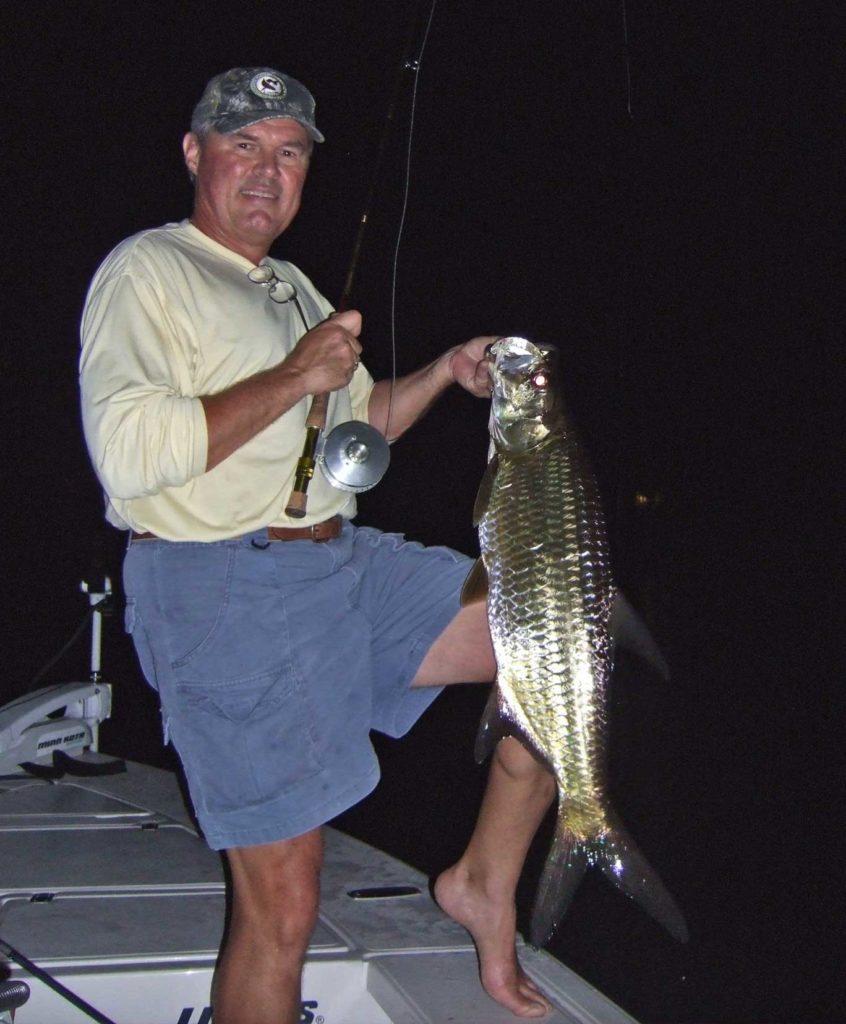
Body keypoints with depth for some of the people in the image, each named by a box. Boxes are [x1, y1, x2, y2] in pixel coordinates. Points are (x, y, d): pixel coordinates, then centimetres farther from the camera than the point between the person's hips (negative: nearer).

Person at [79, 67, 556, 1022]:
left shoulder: (292, 287, 21)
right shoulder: (146, 273, -6)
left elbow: (357, 421, 32)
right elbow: (128, 455, -21)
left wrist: (446, 371, 14)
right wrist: (294, 376, -17)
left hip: (349, 564, 8)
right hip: (224, 594, -8)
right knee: (282, 909, -7)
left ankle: (485, 880, 13)